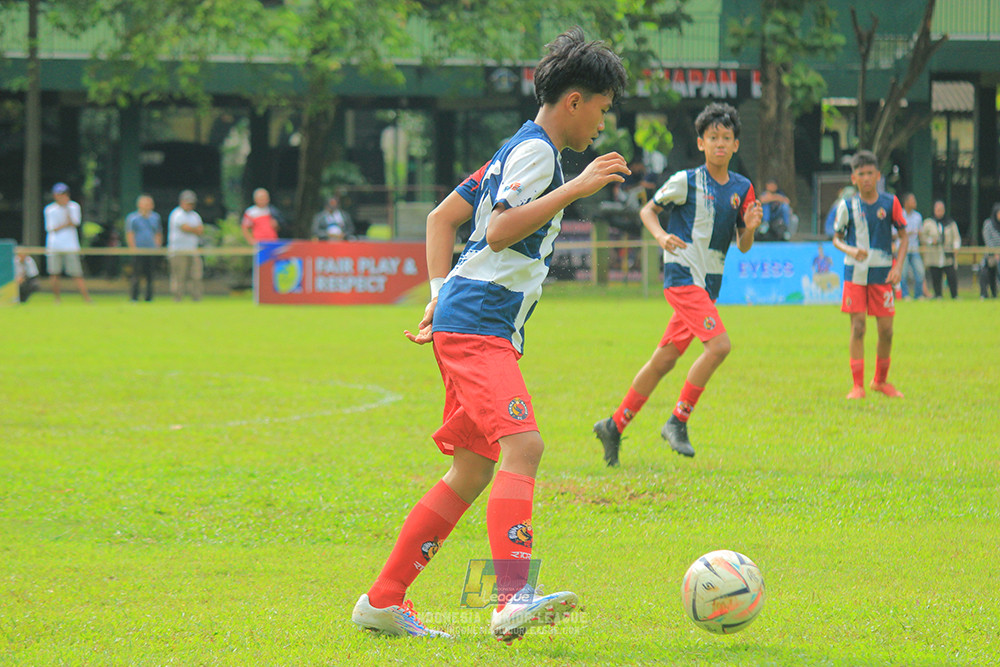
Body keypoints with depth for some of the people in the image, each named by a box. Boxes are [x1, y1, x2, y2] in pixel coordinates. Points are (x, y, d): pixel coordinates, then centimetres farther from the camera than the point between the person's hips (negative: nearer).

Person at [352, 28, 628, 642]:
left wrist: (440, 293, 16)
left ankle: (384, 602, 15)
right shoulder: (536, 150, -9)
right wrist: (575, 188, -22)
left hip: (462, 319, 11)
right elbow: (499, 232, -22)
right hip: (477, 323, -11)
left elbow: (442, 217, 25)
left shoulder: (521, 149, 22)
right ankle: (514, 599, -38)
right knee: (523, 444, -24)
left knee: (473, 471, 11)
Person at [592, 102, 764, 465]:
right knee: (719, 344, -22)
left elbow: (743, 246, 13)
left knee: (664, 359, 8)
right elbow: (648, 210, 5)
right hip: (683, 275, -6)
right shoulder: (686, 181, -6)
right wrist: (661, 235, -15)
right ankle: (677, 422, -13)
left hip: (708, 283, 6)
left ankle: (614, 425, 18)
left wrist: (750, 227, -10)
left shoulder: (742, 188, 9)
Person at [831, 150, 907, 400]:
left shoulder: (890, 203, 0)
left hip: (882, 274, 1)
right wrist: (849, 250, -13)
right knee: (857, 327, -7)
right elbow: (837, 238, 9)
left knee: (886, 330, 2)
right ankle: (858, 385, -2)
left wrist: (898, 267, -8)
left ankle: (881, 381, 22)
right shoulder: (847, 206, 0)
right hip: (855, 273, -1)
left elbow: (904, 237, 5)